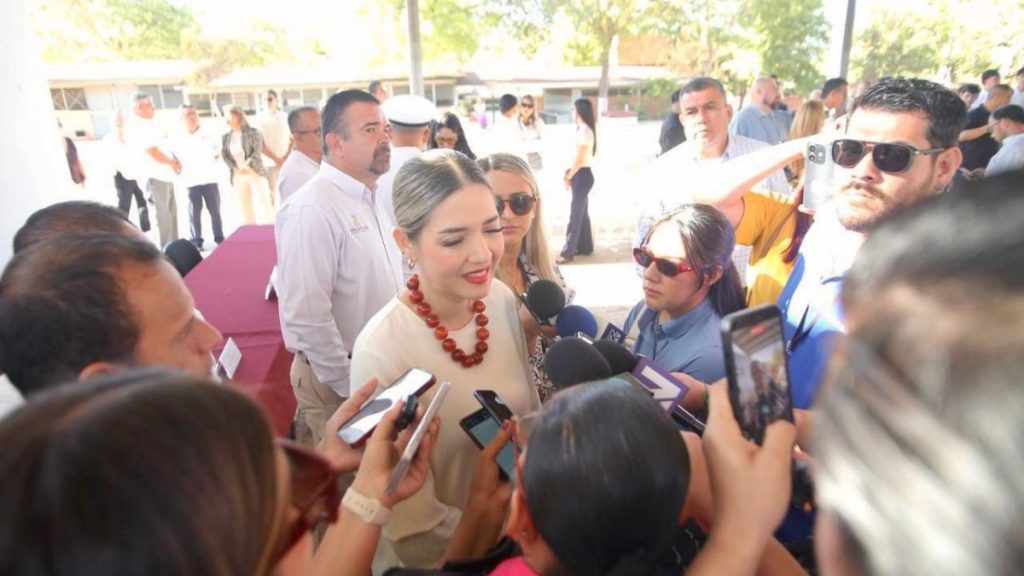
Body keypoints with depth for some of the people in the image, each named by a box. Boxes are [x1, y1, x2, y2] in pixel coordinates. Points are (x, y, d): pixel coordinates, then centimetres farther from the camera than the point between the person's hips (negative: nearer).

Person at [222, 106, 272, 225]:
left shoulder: (253, 132, 1)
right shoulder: (225, 137, 11)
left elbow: (257, 151, -9)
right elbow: (224, 155, 5)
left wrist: (247, 166, -22)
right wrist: (235, 168, -13)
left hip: (255, 173, -4)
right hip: (238, 176, 4)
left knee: (264, 205, -7)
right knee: (245, 208, 5)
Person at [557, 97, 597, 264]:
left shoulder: (584, 130, -18)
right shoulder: (584, 129, 13)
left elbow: (579, 159, -19)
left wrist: (568, 176, -9)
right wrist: (570, 173, 4)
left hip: (582, 175, -10)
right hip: (581, 175, 10)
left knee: (575, 213, -4)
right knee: (582, 212, 15)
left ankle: (568, 252, 2)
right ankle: (585, 247, 24)